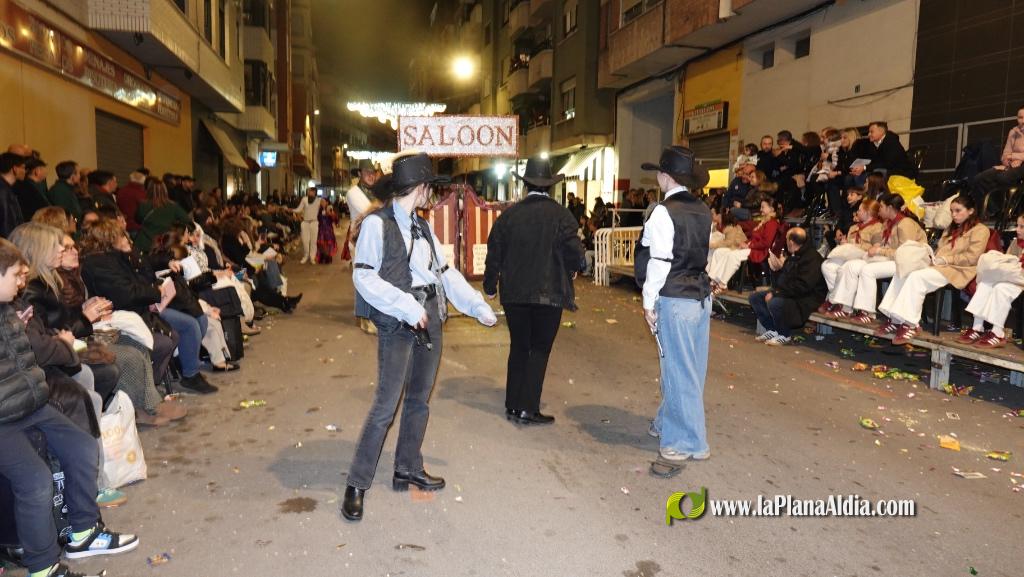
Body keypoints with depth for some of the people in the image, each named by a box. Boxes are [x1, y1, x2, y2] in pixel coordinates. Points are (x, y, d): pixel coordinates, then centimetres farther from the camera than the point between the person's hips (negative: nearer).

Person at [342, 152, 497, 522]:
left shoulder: (422, 227, 15)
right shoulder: (377, 224, -8)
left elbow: (445, 272, 15)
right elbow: (364, 276, -16)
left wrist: (478, 306, 9)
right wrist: (408, 308, -20)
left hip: (430, 320, 8)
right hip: (397, 324, -8)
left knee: (419, 399, 14)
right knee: (386, 404, -7)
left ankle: (408, 470, 29)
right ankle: (357, 484, 5)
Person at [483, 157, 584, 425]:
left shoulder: (509, 214, 0)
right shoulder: (560, 215, -9)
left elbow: (494, 253, 3)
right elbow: (575, 253, -11)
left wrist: (490, 286, 15)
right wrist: (574, 268, 12)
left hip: (514, 293, 3)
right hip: (548, 293, -3)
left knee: (518, 348, 15)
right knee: (539, 350, 5)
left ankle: (513, 405, 21)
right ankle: (528, 409, 4)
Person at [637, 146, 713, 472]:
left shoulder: (664, 212, -14)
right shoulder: (703, 210, 9)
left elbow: (660, 261, -17)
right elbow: (705, 250, 14)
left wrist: (649, 301, -9)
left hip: (675, 300, -8)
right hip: (701, 295, 8)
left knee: (679, 370, 1)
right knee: (688, 368, 15)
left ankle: (687, 443, 10)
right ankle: (669, 424, 32)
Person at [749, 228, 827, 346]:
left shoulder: (812, 258, -19)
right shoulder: (793, 255, 12)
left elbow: (802, 287, -27)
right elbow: (781, 280, 21)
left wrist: (776, 293, -24)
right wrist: (778, 269, 0)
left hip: (806, 299, -10)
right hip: (789, 293, 10)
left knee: (774, 303, -35)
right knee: (755, 297, 4)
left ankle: (784, 335, -10)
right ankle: (772, 330, 5)